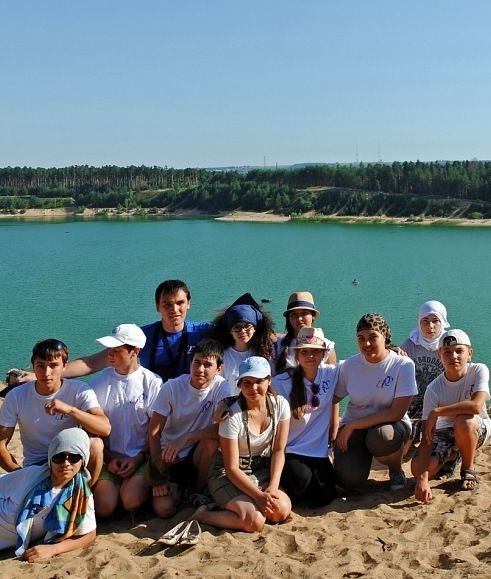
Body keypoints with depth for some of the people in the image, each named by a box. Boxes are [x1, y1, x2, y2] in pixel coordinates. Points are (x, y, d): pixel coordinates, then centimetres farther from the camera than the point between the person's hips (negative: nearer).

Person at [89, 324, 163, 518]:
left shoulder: (152, 383, -3)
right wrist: (108, 458, -6)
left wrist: (139, 458, -12)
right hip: (108, 457, 2)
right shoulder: (100, 383, 3)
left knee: (131, 500, -27)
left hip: (141, 457, -2)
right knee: (103, 507, -20)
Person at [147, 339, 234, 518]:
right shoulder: (171, 387, -13)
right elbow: (154, 432, -9)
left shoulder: (222, 389, -14)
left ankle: (199, 491, -6)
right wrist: (158, 477, -12)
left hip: (198, 456, 0)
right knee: (163, 509, -20)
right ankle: (179, 488, 16)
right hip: (169, 457, 0)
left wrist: (185, 438, -33)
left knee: (212, 438, -31)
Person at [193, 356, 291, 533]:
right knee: (255, 521, -28)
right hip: (229, 476, -5)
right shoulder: (233, 416, -21)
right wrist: (259, 495, -27)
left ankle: (233, 507, -2)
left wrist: (273, 487, -15)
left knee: (282, 509, -24)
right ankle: (203, 515, -8)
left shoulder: (280, 405, -9)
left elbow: (279, 450, -2)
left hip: (263, 472, 5)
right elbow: (232, 468, -17)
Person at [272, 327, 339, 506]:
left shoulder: (331, 374, -1)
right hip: (289, 452, -3)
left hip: (318, 452, 3)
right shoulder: (281, 383, -9)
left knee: (325, 498, -14)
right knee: (302, 479, -32)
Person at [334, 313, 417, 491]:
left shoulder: (404, 365, -14)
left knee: (381, 437, -39)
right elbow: (331, 399, 2)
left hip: (391, 425, -2)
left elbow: (396, 413, -18)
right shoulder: (350, 365, -4)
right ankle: (362, 455, 15)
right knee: (348, 480, -23)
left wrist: (353, 426, -18)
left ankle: (396, 469, -2)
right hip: (353, 427, 2)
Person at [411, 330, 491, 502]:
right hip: (445, 434, 2)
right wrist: (422, 478, -36)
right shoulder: (434, 389, -20)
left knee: (463, 420, -37)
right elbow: (426, 437, -25)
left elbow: (476, 406, -39)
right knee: (418, 468, -20)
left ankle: (468, 470, -7)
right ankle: (450, 458, 17)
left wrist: (436, 412, -33)